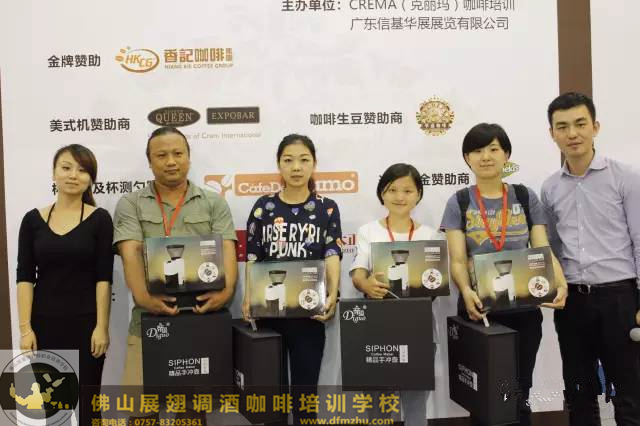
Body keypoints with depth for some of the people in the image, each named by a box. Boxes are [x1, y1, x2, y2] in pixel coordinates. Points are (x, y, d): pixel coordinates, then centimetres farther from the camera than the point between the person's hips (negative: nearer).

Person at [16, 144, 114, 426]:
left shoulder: (99, 219, -3)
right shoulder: (33, 219, 3)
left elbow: (103, 278, -6)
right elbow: (25, 277, 1)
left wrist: (101, 326, -10)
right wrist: (25, 328, -5)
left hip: (85, 322, -2)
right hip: (44, 323, 2)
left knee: (84, 403, 6)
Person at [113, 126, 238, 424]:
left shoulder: (214, 204, 8)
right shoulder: (130, 205, 6)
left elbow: (227, 251, -3)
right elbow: (131, 253, -8)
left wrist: (225, 291, -22)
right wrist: (142, 296, -25)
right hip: (149, 319, 0)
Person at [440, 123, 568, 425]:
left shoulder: (526, 198, 4)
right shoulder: (459, 203, 0)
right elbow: (457, 260, -9)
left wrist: (560, 283, -21)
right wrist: (466, 292, -29)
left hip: (523, 307, 1)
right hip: (479, 307, -1)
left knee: (519, 392, 12)